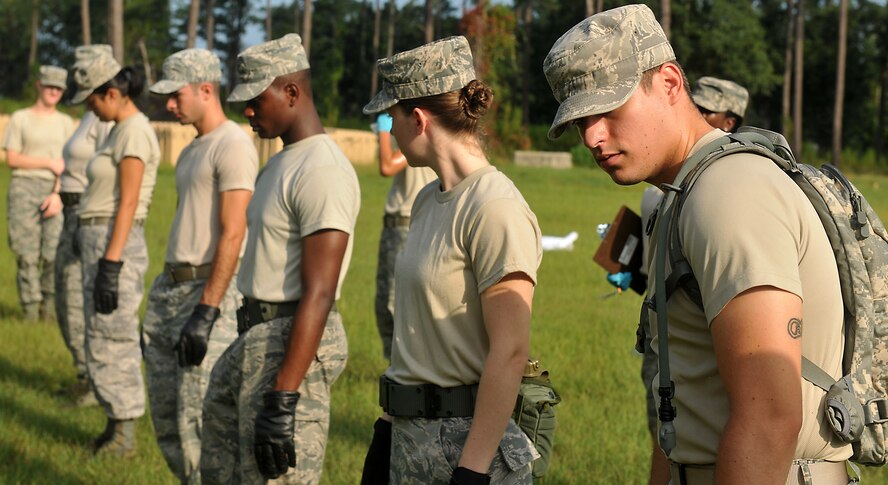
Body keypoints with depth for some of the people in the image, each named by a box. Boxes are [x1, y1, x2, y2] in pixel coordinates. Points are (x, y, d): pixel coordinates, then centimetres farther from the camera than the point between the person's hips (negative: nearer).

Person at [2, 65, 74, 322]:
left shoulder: (65, 122, 14)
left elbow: (67, 164, 5)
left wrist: (58, 194, -8)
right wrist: (48, 163, -4)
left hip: (55, 191, 1)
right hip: (24, 187, -1)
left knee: (56, 252, -12)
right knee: (27, 254, -5)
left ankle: (49, 309, -2)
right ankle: (30, 311, -1)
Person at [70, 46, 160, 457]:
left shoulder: (134, 131, -15)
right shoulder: (121, 130, 15)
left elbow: (128, 203, -20)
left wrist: (110, 265, -22)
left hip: (114, 245, -10)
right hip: (100, 242, 10)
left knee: (111, 343, -2)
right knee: (105, 341, 14)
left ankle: (124, 436, 6)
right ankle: (117, 428, 22)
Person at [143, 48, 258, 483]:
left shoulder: (232, 146, -12)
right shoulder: (191, 150, 18)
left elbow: (232, 235, -18)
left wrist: (206, 312, -22)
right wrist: (164, 299, 19)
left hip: (209, 291, -10)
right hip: (170, 288, 10)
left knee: (197, 420, -10)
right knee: (166, 415, 12)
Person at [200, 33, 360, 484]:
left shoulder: (322, 171, -18)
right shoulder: (281, 161, 15)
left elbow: (318, 294, -23)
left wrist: (283, 399, -26)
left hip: (293, 344, -11)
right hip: (255, 339, 11)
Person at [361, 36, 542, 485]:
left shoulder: (494, 208, -17)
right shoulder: (428, 201, 10)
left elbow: (510, 353, -21)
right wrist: (388, 425, 15)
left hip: (468, 435, -8)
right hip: (411, 432, 8)